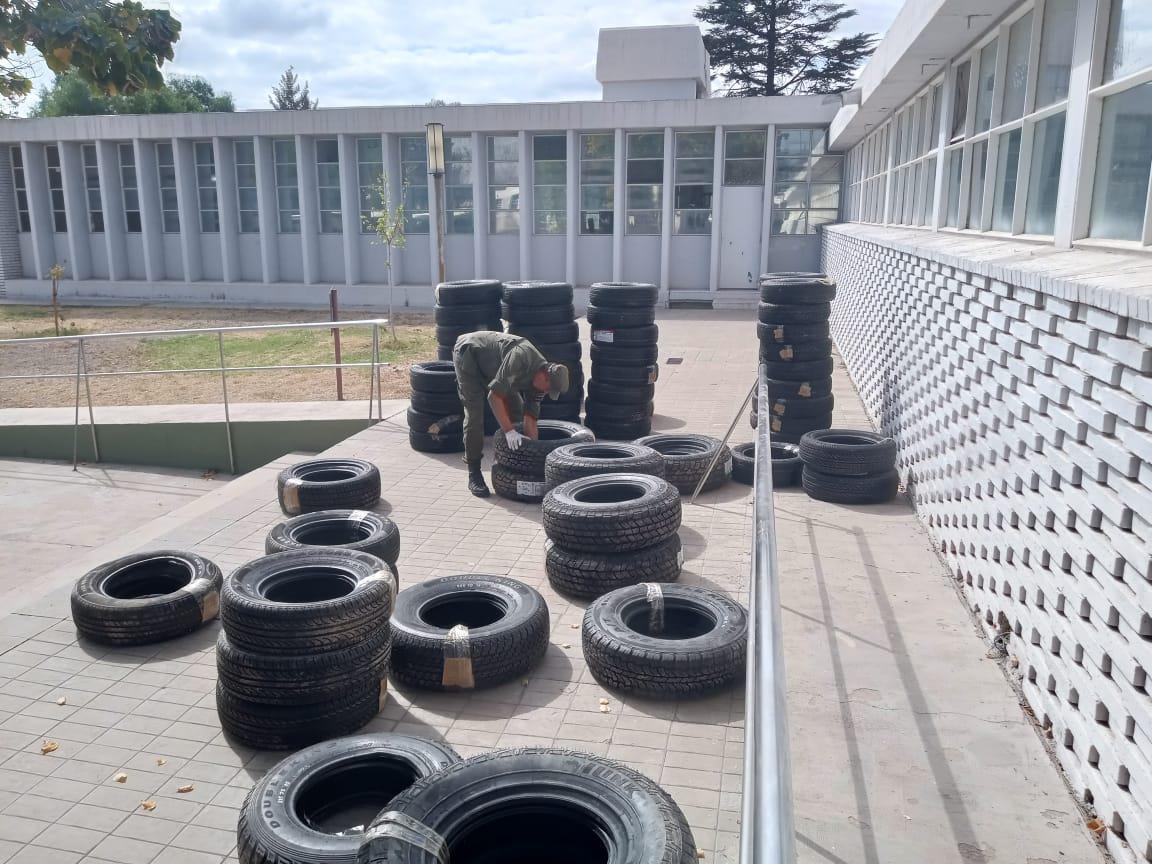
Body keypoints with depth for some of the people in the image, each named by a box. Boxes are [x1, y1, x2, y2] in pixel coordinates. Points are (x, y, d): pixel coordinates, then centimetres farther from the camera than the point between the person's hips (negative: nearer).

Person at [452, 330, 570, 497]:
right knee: (474, 413, -16)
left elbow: (530, 419, -6)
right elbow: (494, 396, -37)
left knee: (516, 409, 4)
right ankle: (474, 474, -9)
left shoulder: (539, 376, -11)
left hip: (490, 364, 8)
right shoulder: (521, 358, -36)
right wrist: (509, 431, -37)